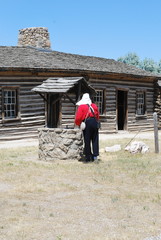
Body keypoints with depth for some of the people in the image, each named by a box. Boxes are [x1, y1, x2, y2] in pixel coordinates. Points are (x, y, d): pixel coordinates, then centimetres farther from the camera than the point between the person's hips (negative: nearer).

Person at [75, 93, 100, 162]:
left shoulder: (81, 107, 0)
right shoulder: (94, 106, 12)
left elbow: (78, 117, -5)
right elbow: (98, 116, 16)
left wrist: (78, 124, 13)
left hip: (87, 123, -3)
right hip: (94, 122, 3)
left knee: (87, 141, 3)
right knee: (95, 140, 8)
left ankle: (88, 157, 6)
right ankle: (95, 155, 2)